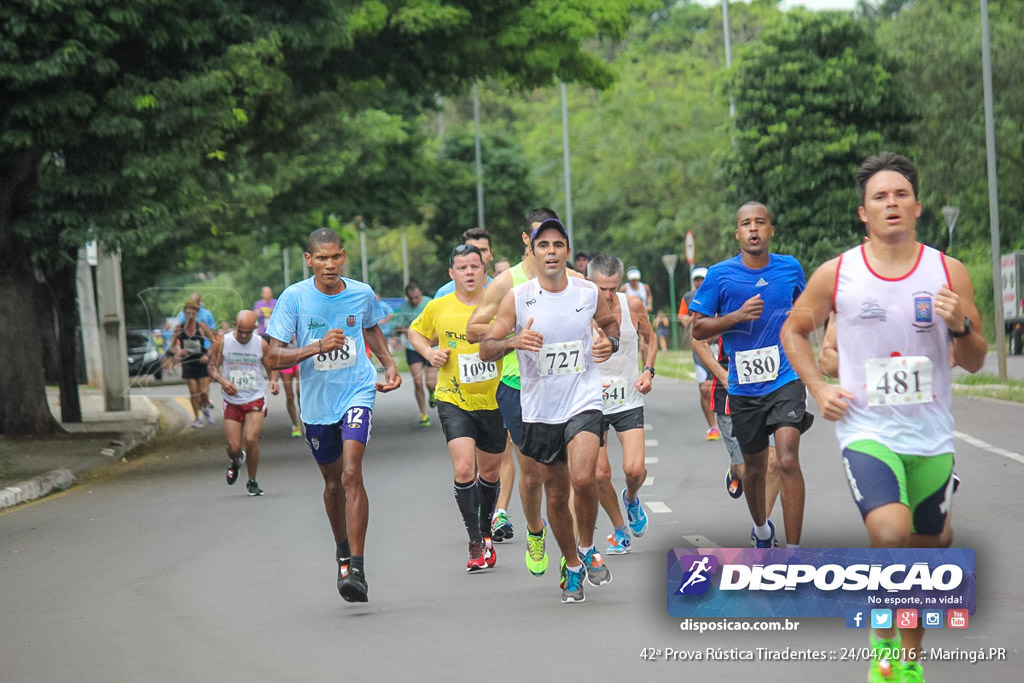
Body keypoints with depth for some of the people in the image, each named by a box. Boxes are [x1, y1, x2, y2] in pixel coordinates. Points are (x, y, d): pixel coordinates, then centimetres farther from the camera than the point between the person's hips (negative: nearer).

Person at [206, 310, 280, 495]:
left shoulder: (261, 344, -2)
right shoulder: (222, 342, -2)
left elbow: (271, 367, 9)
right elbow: (212, 367, 4)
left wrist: (274, 381, -13)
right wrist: (222, 381, -16)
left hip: (256, 399, -1)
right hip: (232, 401, 1)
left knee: (251, 439, -19)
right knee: (234, 447, -4)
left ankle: (252, 482, 1)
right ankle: (235, 461, 37)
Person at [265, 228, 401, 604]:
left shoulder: (362, 294, -3)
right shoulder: (294, 297, -10)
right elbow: (275, 356, -13)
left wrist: (389, 365, 8)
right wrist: (317, 347, -27)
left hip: (357, 392, -1)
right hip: (316, 400, 1)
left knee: (351, 475, -19)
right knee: (333, 481, 16)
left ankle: (356, 568, -21)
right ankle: (342, 548, 42)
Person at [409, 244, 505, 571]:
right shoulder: (438, 307, -1)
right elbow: (416, 332, 17)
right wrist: (429, 351, -2)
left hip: (493, 400, 1)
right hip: (454, 399, -1)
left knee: (490, 472, 14)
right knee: (464, 469, -17)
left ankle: (486, 533, 37)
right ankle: (475, 544, -9)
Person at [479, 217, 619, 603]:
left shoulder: (588, 293, -1)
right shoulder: (517, 298, -5)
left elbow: (609, 322, 20)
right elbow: (485, 350, -6)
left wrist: (610, 343, -2)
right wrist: (513, 341, -26)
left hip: (583, 401, -1)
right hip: (540, 408, 1)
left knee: (583, 478, -23)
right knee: (555, 495, 9)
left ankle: (587, 548, 2)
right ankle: (572, 568, 28)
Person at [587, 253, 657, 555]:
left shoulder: (632, 306, -7)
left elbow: (649, 338, 13)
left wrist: (648, 371, -2)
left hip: (629, 401, 1)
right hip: (592, 402, 0)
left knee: (634, 469, -14)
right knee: (600, 475, -2)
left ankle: (631, 498, 22)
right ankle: (620, 530, 22)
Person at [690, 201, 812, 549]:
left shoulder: (790, 268, 3)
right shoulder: (720, 275, -3)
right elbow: (698, 328, -1)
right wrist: (737, 316, -15)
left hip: (786, 379, -1)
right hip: (744, 386, 1)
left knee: (788, 459, -19)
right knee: (754, 468, 15)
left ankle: (794, 552, -18)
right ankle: (761, 529, 44)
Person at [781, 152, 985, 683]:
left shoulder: (948, 273, 0)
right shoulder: (836, 274, -3)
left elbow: (974, 362, 5)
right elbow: (794, 330, 13)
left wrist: (960, 325, -16)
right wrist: (819, 389, 0)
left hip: (932, 438, 3)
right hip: (866, 431, -3)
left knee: (926, 550, 12)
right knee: (890, 533, -26)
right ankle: (882, 640, -2)